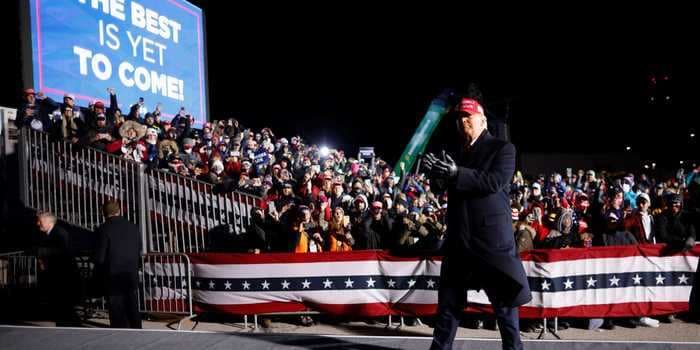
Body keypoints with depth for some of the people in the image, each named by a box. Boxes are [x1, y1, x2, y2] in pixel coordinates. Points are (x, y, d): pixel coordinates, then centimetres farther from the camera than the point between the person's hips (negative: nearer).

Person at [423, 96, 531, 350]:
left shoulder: (502, 148, 0)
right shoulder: (457, 153, 15)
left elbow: (495, 181, -16)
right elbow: (452, 187, 15)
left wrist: (457, 174, -24)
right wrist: (439, 173, -6)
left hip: (491, 236, -5)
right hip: (459, 236, 5)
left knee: (503, 299, 6)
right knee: (449, 299, 10)